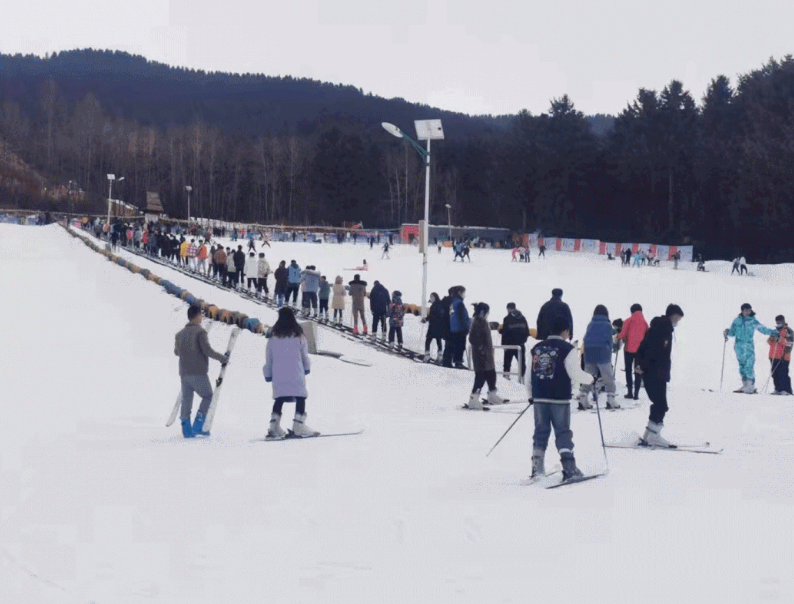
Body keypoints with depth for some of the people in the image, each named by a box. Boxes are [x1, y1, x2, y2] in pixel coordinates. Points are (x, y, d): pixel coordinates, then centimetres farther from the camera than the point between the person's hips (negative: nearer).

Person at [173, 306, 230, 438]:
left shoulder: (180, 334, 11)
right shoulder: (200, 332, -9)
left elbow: (176, 352, 23)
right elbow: (207, 350, -16)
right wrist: (222, 358, -3)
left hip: (184, 373, 6)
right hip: (198, 373, -6)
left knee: (186, 399, 10)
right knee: (208, 396, 8)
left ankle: (186, 428, 3)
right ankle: (198, 425, -4)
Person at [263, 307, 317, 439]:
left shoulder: (274, 336, 4)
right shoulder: (298, 335, -1)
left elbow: (268, 357, 8)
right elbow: (305, 354, 6)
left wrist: (268, 374, 17)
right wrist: (307, 368, 22)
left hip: (278, 373, 3)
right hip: (296, 373, -3)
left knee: (279, 399, 9)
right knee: (300, 397, 2)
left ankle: (274, 426, 0)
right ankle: (298, 425, -6)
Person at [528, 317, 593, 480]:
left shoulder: (536, 349, 9)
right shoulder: (567, 349, -9)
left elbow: (530, 375, 11)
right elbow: (575, 374, -13)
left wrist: (531, 395, 22)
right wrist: (591, 379, 5)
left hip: (539, 398, 4)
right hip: (559, 399, -4)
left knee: (541, 432, 12)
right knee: (563, 433, 0)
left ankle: (537, 467, 11)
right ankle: (569, 468, -6)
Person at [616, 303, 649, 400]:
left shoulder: (628, 321, -4)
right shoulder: (644, 322, 3)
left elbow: (623, 334, -8)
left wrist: (617, 337, 12)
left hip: (629, 349, -2)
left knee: (628, 370, 10)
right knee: (638, 372, 6)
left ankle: (630, 392, 6)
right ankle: (636, 393, -2)